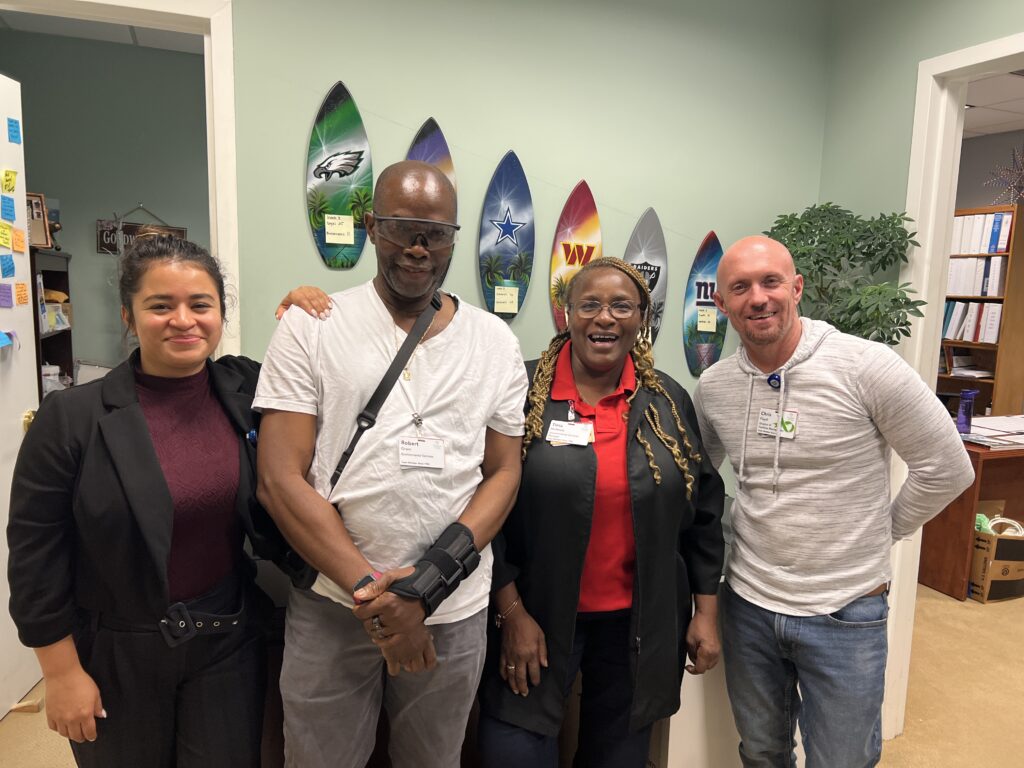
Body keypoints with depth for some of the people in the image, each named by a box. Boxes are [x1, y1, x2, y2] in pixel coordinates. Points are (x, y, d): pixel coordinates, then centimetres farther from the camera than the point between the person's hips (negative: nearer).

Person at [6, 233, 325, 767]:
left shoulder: (248, 389, -5)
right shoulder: (71, 417, -13)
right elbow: (35, 555, -8)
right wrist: (62, 671, -6)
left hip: (230, 642, 2)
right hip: (116, 654, -1)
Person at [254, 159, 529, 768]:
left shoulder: (496, 343, 2)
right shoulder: (309, 329, -4)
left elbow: (503, 473, 1)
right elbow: (281, 479, -8)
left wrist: (426, 583, -12)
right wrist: (371, 592, -14)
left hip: (454, 610, 2)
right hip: (332, 603, -1)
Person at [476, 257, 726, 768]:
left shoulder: (669, 401, 2)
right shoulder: (524, 392, -9)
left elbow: (702, 511, 7)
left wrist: (706, 612, 6)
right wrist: (511, 612, -9)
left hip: (638, 623, 3)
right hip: (537, 616, -2)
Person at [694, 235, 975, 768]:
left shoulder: (867, 367, -15)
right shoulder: (712, 387, -2)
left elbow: (946, 469, -6)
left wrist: (878, 532, 0)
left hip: (846, 613, -3)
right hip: (748, 603, 4)